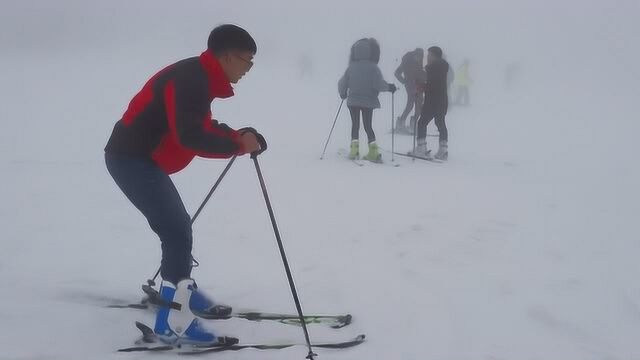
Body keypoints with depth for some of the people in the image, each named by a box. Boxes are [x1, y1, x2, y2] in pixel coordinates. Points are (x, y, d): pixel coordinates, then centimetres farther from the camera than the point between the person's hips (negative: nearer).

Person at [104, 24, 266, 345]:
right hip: (132, 159, -11)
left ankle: (178, 288, 41)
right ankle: (173, 321, -13)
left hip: (138, 158, 11)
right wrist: (238, 144, -20)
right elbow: (190, 136, -31)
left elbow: (202, 128, 19)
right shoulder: (190, 79, -21)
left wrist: (238, 137, 3)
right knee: (177, 231, -14)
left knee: (177, 226, 22)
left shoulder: (199, 78, 12)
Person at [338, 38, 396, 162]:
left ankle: (354, 149, 3)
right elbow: (379, 84, -17)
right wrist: (389, 87, 3)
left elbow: (342, 83, 1)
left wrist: (343, 94, 21)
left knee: (355, 125, 13)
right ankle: (373, 151, -1)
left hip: (353, 101, 1)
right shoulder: (373, 67, -11)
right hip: (368, 101, -1)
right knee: (368, 125, 10)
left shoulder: (351, 67, -4)